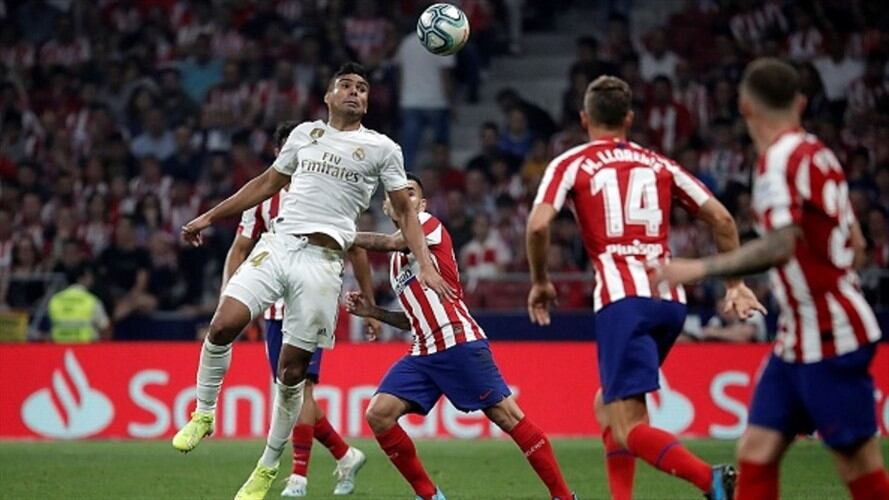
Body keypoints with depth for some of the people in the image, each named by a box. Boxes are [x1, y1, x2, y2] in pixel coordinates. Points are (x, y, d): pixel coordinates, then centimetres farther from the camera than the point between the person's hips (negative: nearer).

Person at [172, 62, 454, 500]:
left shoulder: (382, 148, 8)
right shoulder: (304, 134, 17)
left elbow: (404, 210, 11)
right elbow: (267, 183, 26)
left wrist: (425, 265, -1)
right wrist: (210, 217, 23)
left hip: (323, 259, -2)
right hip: (277, 244, 2)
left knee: (292, 370, -2)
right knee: (223, 324, -20)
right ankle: (203, 415, 2)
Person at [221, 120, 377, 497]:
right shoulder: (263, 198, 7)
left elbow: (356, 251, 6)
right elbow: (239, 250, 9)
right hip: (276, 307, 5)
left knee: (301, 385, -17)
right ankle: (345, 456, 25)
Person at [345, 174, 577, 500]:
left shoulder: (429, 224, 3)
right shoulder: (395, 261, 24)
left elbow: (391, 243, -17)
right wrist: (371, 311, 16)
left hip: (459, 343, -8)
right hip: (422, 354, 8)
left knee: (508, 417, -9)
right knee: (378, 414, -8)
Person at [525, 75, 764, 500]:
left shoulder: (570, 164, 9)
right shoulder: (658, 164, 20)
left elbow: (538, 224, -7)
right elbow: (721, 218, 14)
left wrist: (540, 282, 8)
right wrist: (735, 283, 21)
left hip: (623, 300, -5)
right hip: (670, 298, 5)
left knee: (627, 428, -11)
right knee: (607, 405, 24)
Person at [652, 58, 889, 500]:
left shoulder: (781, 160, -17)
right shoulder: (815, 153, 10)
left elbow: (780, 247, -29)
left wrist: (699, 269, -24)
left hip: (829, 338, -9)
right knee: (756, 452, 5)